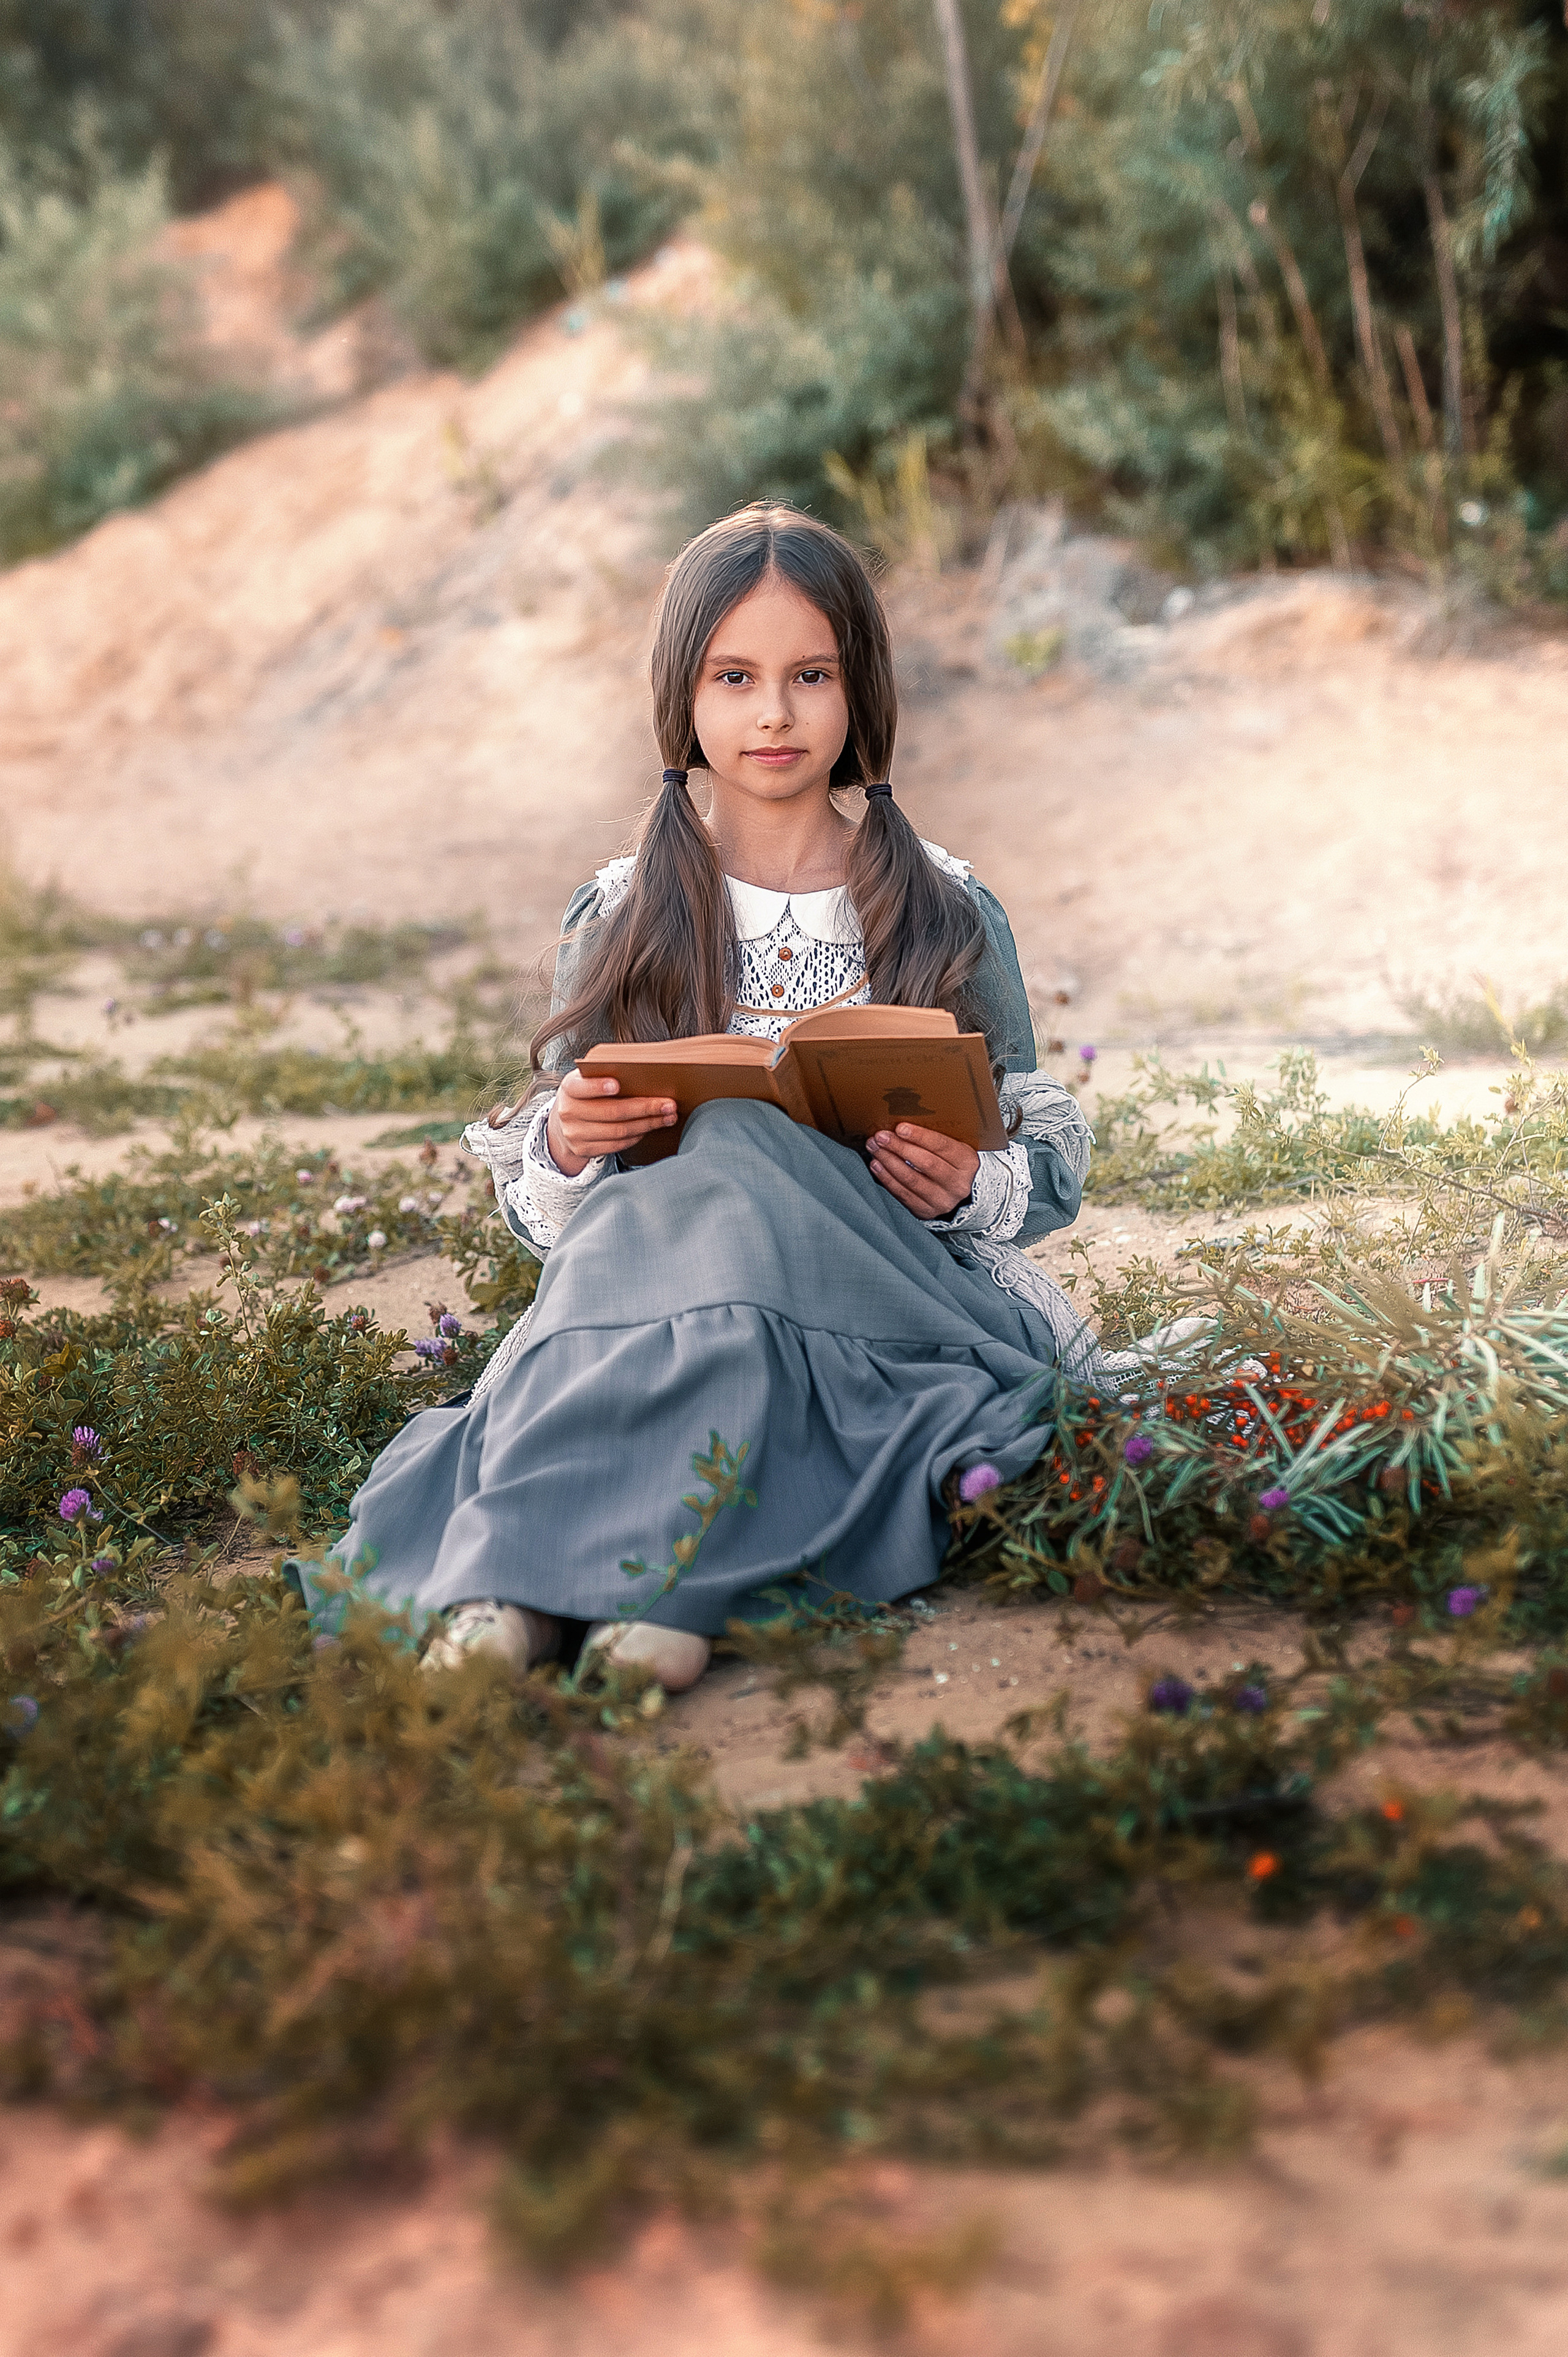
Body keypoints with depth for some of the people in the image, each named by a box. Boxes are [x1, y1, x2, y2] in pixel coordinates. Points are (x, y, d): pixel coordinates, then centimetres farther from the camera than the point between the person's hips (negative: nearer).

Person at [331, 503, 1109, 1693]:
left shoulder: (947, 916, 11)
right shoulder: (619, 922, 13)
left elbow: (1050, 1158, 13)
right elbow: (536, 1198, 14)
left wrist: (968, 1187, -10)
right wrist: (567, 1154, -10)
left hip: (894, 1300, -1)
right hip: (649, 1286, 1)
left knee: (736, 1166, -35)